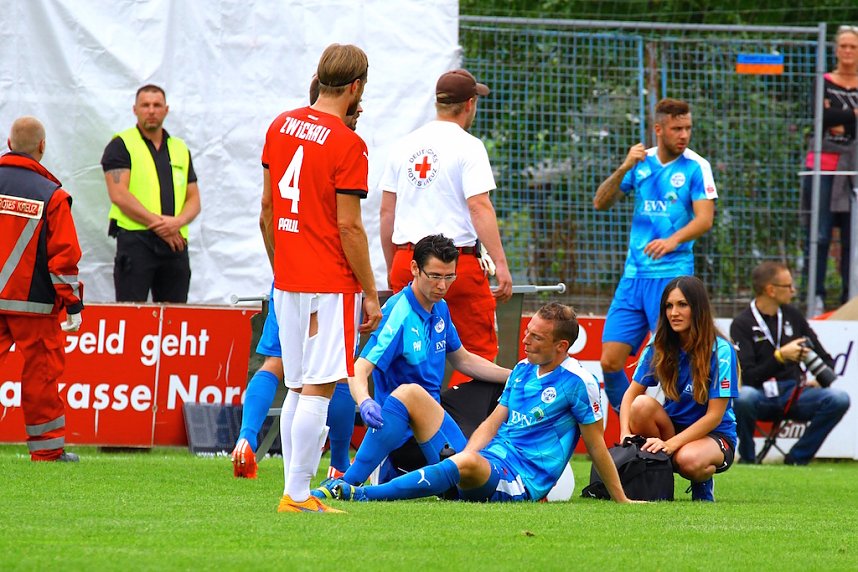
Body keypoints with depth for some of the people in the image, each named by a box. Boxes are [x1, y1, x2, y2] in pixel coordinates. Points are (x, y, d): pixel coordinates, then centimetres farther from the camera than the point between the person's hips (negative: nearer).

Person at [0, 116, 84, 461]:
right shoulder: (52, 195, -7)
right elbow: (64, 254, -6)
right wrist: (73, 305, 0)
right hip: (33, 303, -3)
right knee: (40, 372, 5)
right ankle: (47, 447, 10)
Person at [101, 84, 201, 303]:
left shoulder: (180, 149, 18)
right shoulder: (121, 145, 3)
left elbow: (194, 200, 15)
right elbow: (119, 195, -9)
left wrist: (177, 222, -7)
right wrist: (158, 223, -14)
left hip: (175, 242, 5)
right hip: (135, 238, -5)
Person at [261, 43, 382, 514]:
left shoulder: (281, 126, 8)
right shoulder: (347, 144, -13)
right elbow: (348, 227, -14)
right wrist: (371, 293, -8)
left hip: (287, 281, 7)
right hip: (330, 283, -7)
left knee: (297, 389, 13)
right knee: (318, 389, -6)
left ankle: (294, 492, 13)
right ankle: (297, 495, -10)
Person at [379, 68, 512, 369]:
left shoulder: (405, 145, 12)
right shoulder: (467, 146, -6)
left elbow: (387, 212, 14)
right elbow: (479, 207, -14)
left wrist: (391, 267, 23)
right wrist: (501, 264, -14)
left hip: (406, 263, 6)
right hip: (458, 261, -6)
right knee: (479, 349, -1)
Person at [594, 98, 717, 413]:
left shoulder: (696, 167, -1)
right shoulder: (641, 162, 10)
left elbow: (704, 219, -10)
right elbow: (601, 203, 7)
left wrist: (673, 240, -28)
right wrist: (623, 169, -9)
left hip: (673, 275, -4)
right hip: (633, 276, 4)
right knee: (610, 361, -1)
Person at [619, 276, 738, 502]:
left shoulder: (721, 351, -16)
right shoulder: (659, 347, -3)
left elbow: (715, 415, -18)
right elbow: (631, 393, -4)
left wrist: (671, 443, -27)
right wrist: (626, 434, -24)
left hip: (716, 435, -4)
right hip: (672, 427, 4)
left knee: (688, 460, -38)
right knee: (642, 404, -28)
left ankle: (703, 482, 0)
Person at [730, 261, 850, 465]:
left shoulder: (792, 315, 11)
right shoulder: (742, 324, -4)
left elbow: (823, 356, 18)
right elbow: (747, 377, -15)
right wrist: (780, 356, -26)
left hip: (794, 395, 4)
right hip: (761, 398, -4)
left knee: (839, 399, -22)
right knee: (743, 396, -40)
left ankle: (797, 458, -8)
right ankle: (747, 457, -12)